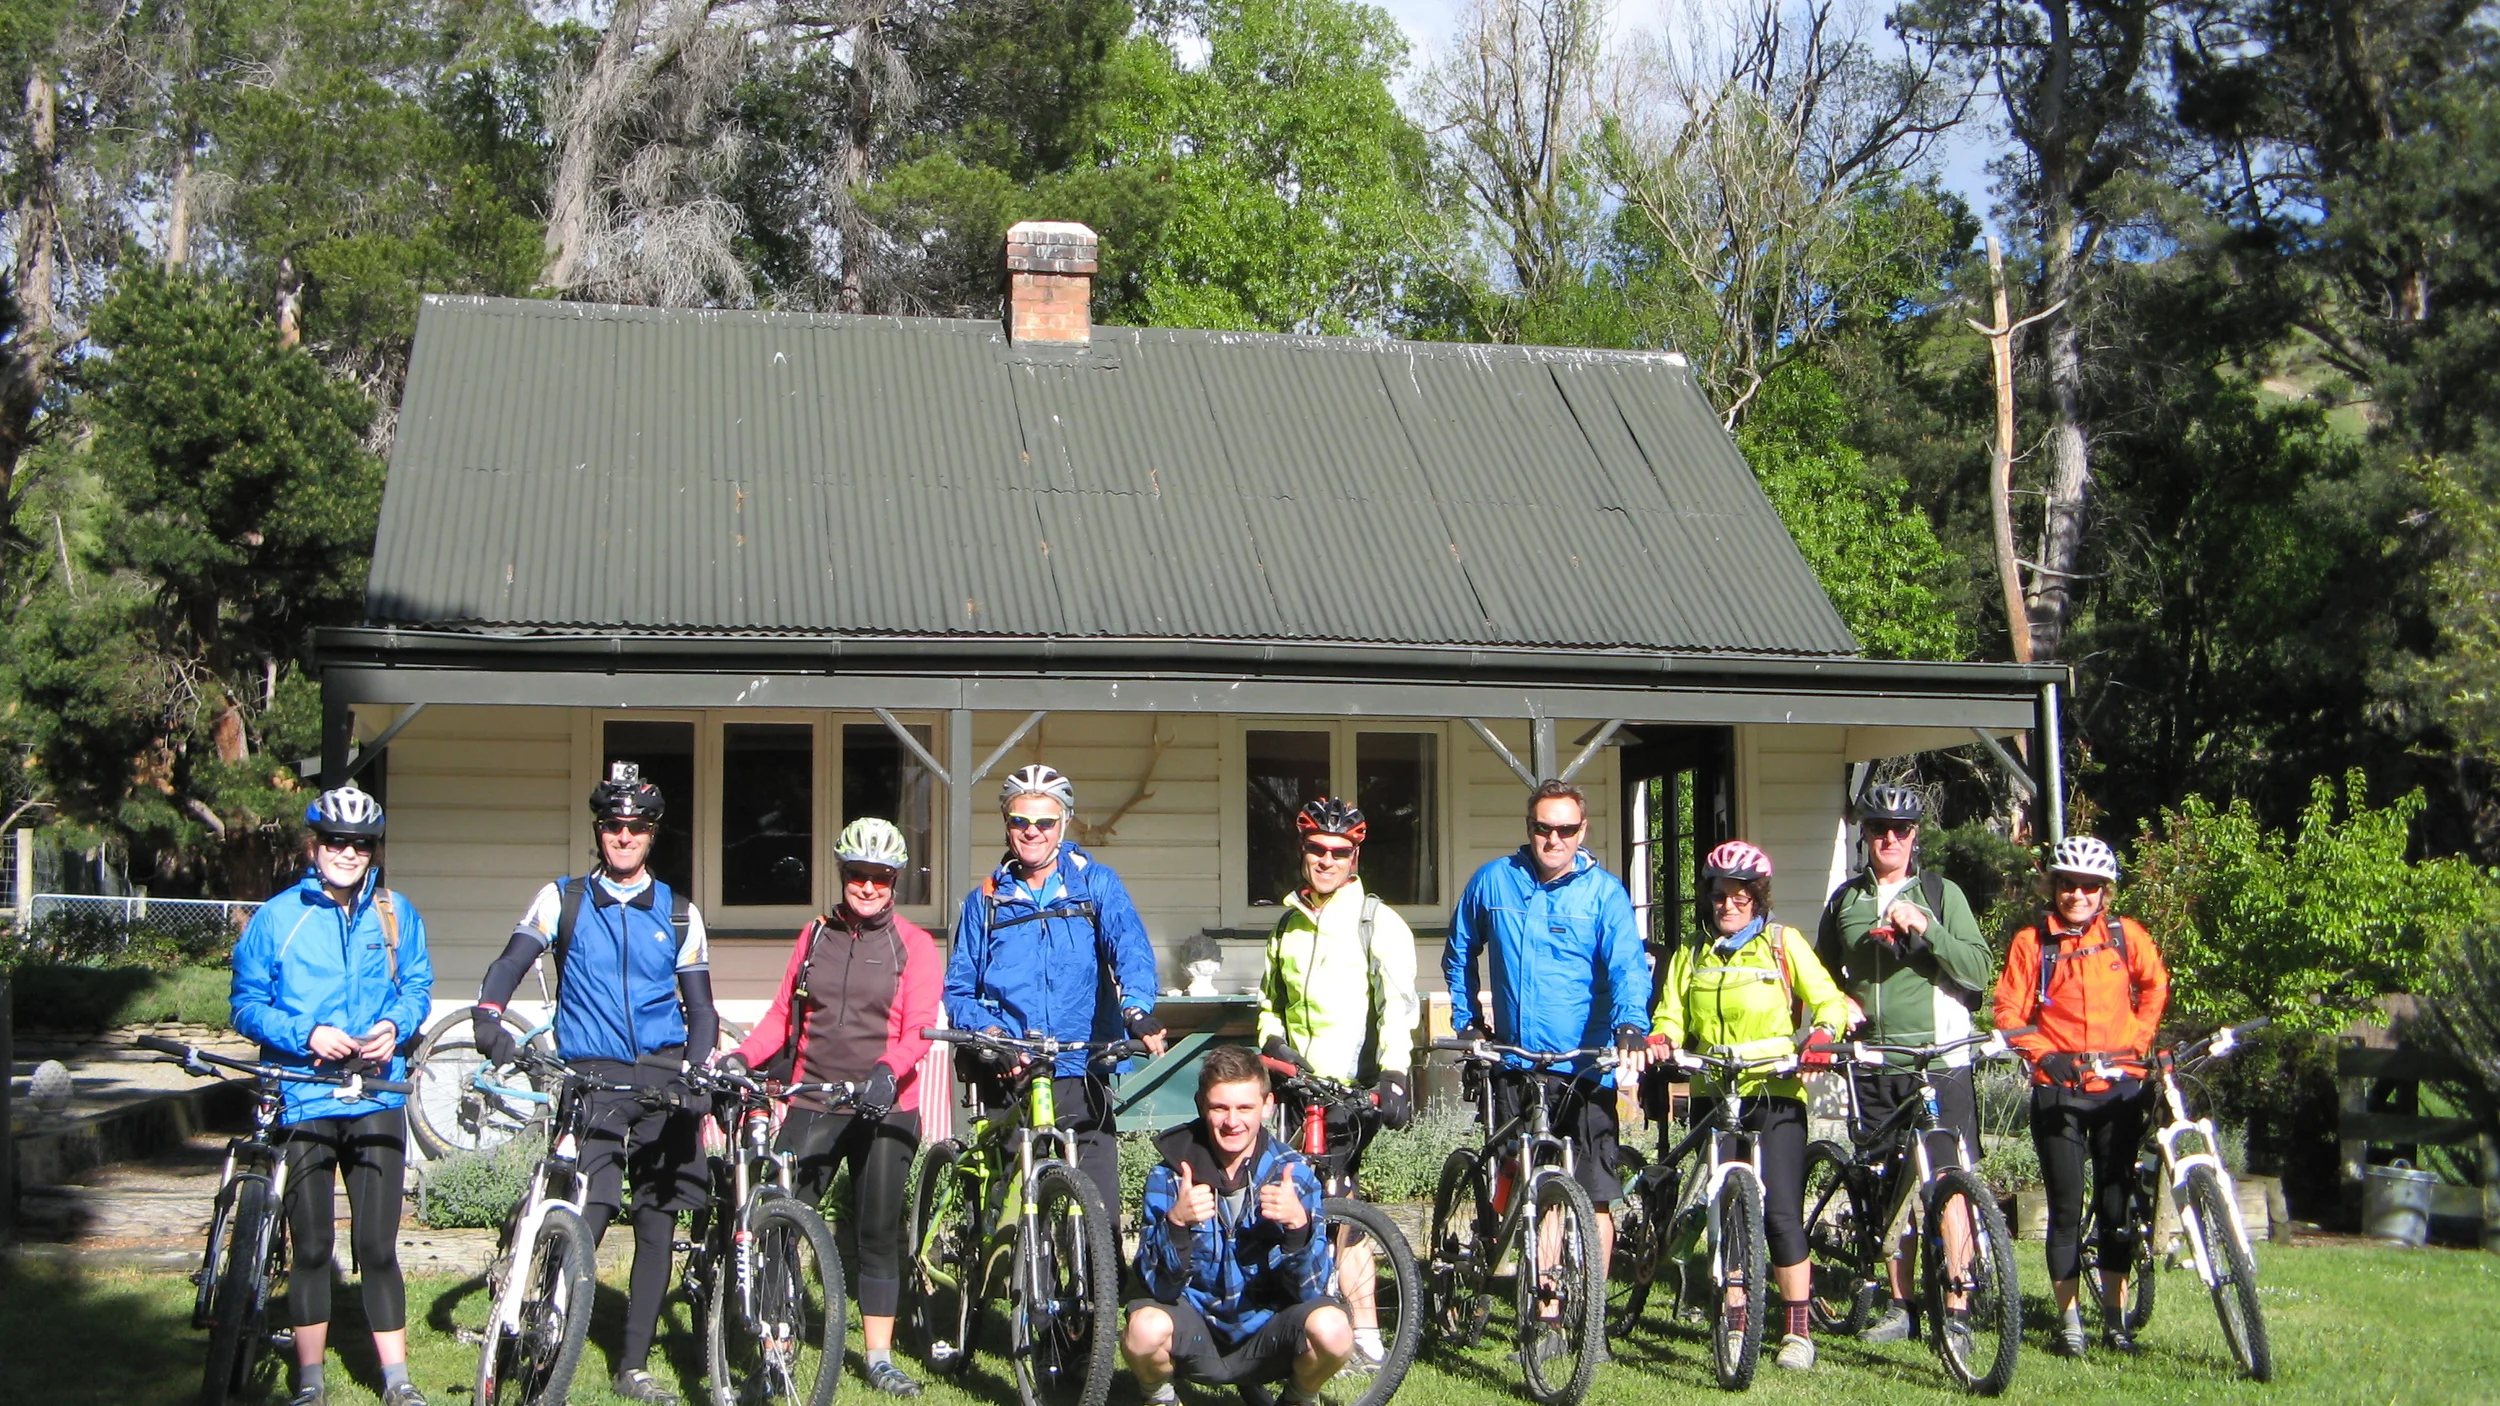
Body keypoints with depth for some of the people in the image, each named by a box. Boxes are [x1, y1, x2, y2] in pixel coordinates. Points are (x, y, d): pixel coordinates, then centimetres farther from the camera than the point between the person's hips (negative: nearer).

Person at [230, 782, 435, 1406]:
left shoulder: (395, 914, 8)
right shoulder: (277, 917, 0)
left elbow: (418, 987, 14)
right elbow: (248, 1004, 1)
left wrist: (395, 1026, -7)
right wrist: (307, 1034, -15)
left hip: (377, 1099, 1)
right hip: (302, 1100, -1)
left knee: (378, 1245, 0)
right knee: (311, 1247, 5)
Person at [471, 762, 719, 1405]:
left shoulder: (678, 912, 12)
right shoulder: (562, 900, 9)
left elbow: (700, 1005, 11)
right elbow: (509, 965, 2)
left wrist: (699, 1072, -7)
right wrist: (488, 1018, -19)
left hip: (663, 1075, 2)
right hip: (591, 1078, -2)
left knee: (658, 1224, 3)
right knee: (583, 1221, -15)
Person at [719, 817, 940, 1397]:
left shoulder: (913, 944, 3)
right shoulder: (815, 936, 13)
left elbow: (918, 1029, -7)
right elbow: (783, 1013, 13)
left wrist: (887, 1071, -26)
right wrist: (742, 1056, -5)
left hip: (884, 1109, -2)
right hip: (812, 1104, 2)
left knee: (880, 1234, 3)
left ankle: (879, 1357, 13)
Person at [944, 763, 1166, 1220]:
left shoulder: (1096, 883, 8)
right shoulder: (986, 900, 14)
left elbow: (1130, 948, -9)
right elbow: (957, 988, 12)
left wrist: (1138, 1009, -28)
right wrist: (985, 1028, -10)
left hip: (1082, 1078, -1)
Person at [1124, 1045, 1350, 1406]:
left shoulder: (1293, 1173, -7)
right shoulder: (1169, 1176, -8)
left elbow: (1310, 1289, -12)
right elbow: (1160, 1285, -15)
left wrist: (1298, 1224, -31)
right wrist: (1175, 1223, -32)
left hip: (1266, 1337, 1)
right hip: (1196, 1340, 0)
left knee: (1332, 1329, -29)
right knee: (1145, 1329, -32)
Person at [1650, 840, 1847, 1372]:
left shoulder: (1784, 943, 5)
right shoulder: (1691, 954, 15)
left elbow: (1828, 1000, 1)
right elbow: (1672, 1017, 8)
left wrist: (1821, 1037, -20)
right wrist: (1660, 1040, -14)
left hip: (1775, 1095, -3)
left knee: (1780, 1212, -9)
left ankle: (1798, 1329, 0)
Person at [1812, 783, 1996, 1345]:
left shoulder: (1942, 894, 3)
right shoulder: (1845, 899, 13)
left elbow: (1980, 972, -6)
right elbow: (1822, 972, 23)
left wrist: (1926, 927, -18)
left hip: (1939, 1061, -3)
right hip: (1872, 1064, 3)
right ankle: (1900, 1305, 17)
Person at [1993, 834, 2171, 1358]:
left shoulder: (2126, 936, 4)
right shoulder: (2031, 942, 0)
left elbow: (2155, 987, 18)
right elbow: (2009, 1013, -1)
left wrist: (2136, 1041, 7)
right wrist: (2045, 1055, -15)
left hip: (2119, 1087, 1)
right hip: (2058, 1089, -1)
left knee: (2118, 1206, 5)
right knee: (2065, 1207, 0)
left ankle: (2116, 1320, 15)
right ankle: (2069, 1321, 9)